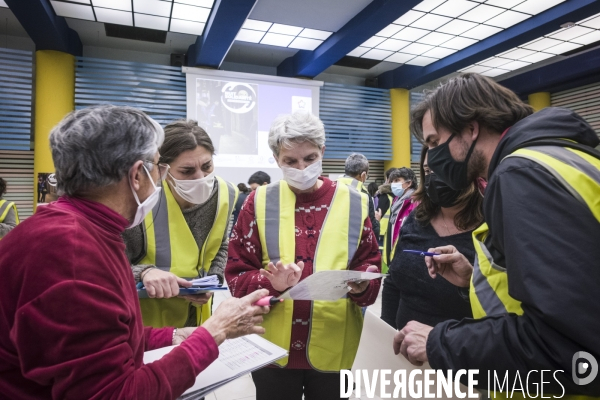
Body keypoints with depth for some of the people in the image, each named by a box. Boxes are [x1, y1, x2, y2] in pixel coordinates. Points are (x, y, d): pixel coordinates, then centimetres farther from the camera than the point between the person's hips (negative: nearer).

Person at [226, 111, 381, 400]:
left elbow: (371, 269, 2)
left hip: (334, 350, 1)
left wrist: (362, 285, -19)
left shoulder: (353, 203, -2)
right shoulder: (258, 203, -4)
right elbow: (237, 275, -4)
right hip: (273, 350, 0)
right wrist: (271, 283, -23)